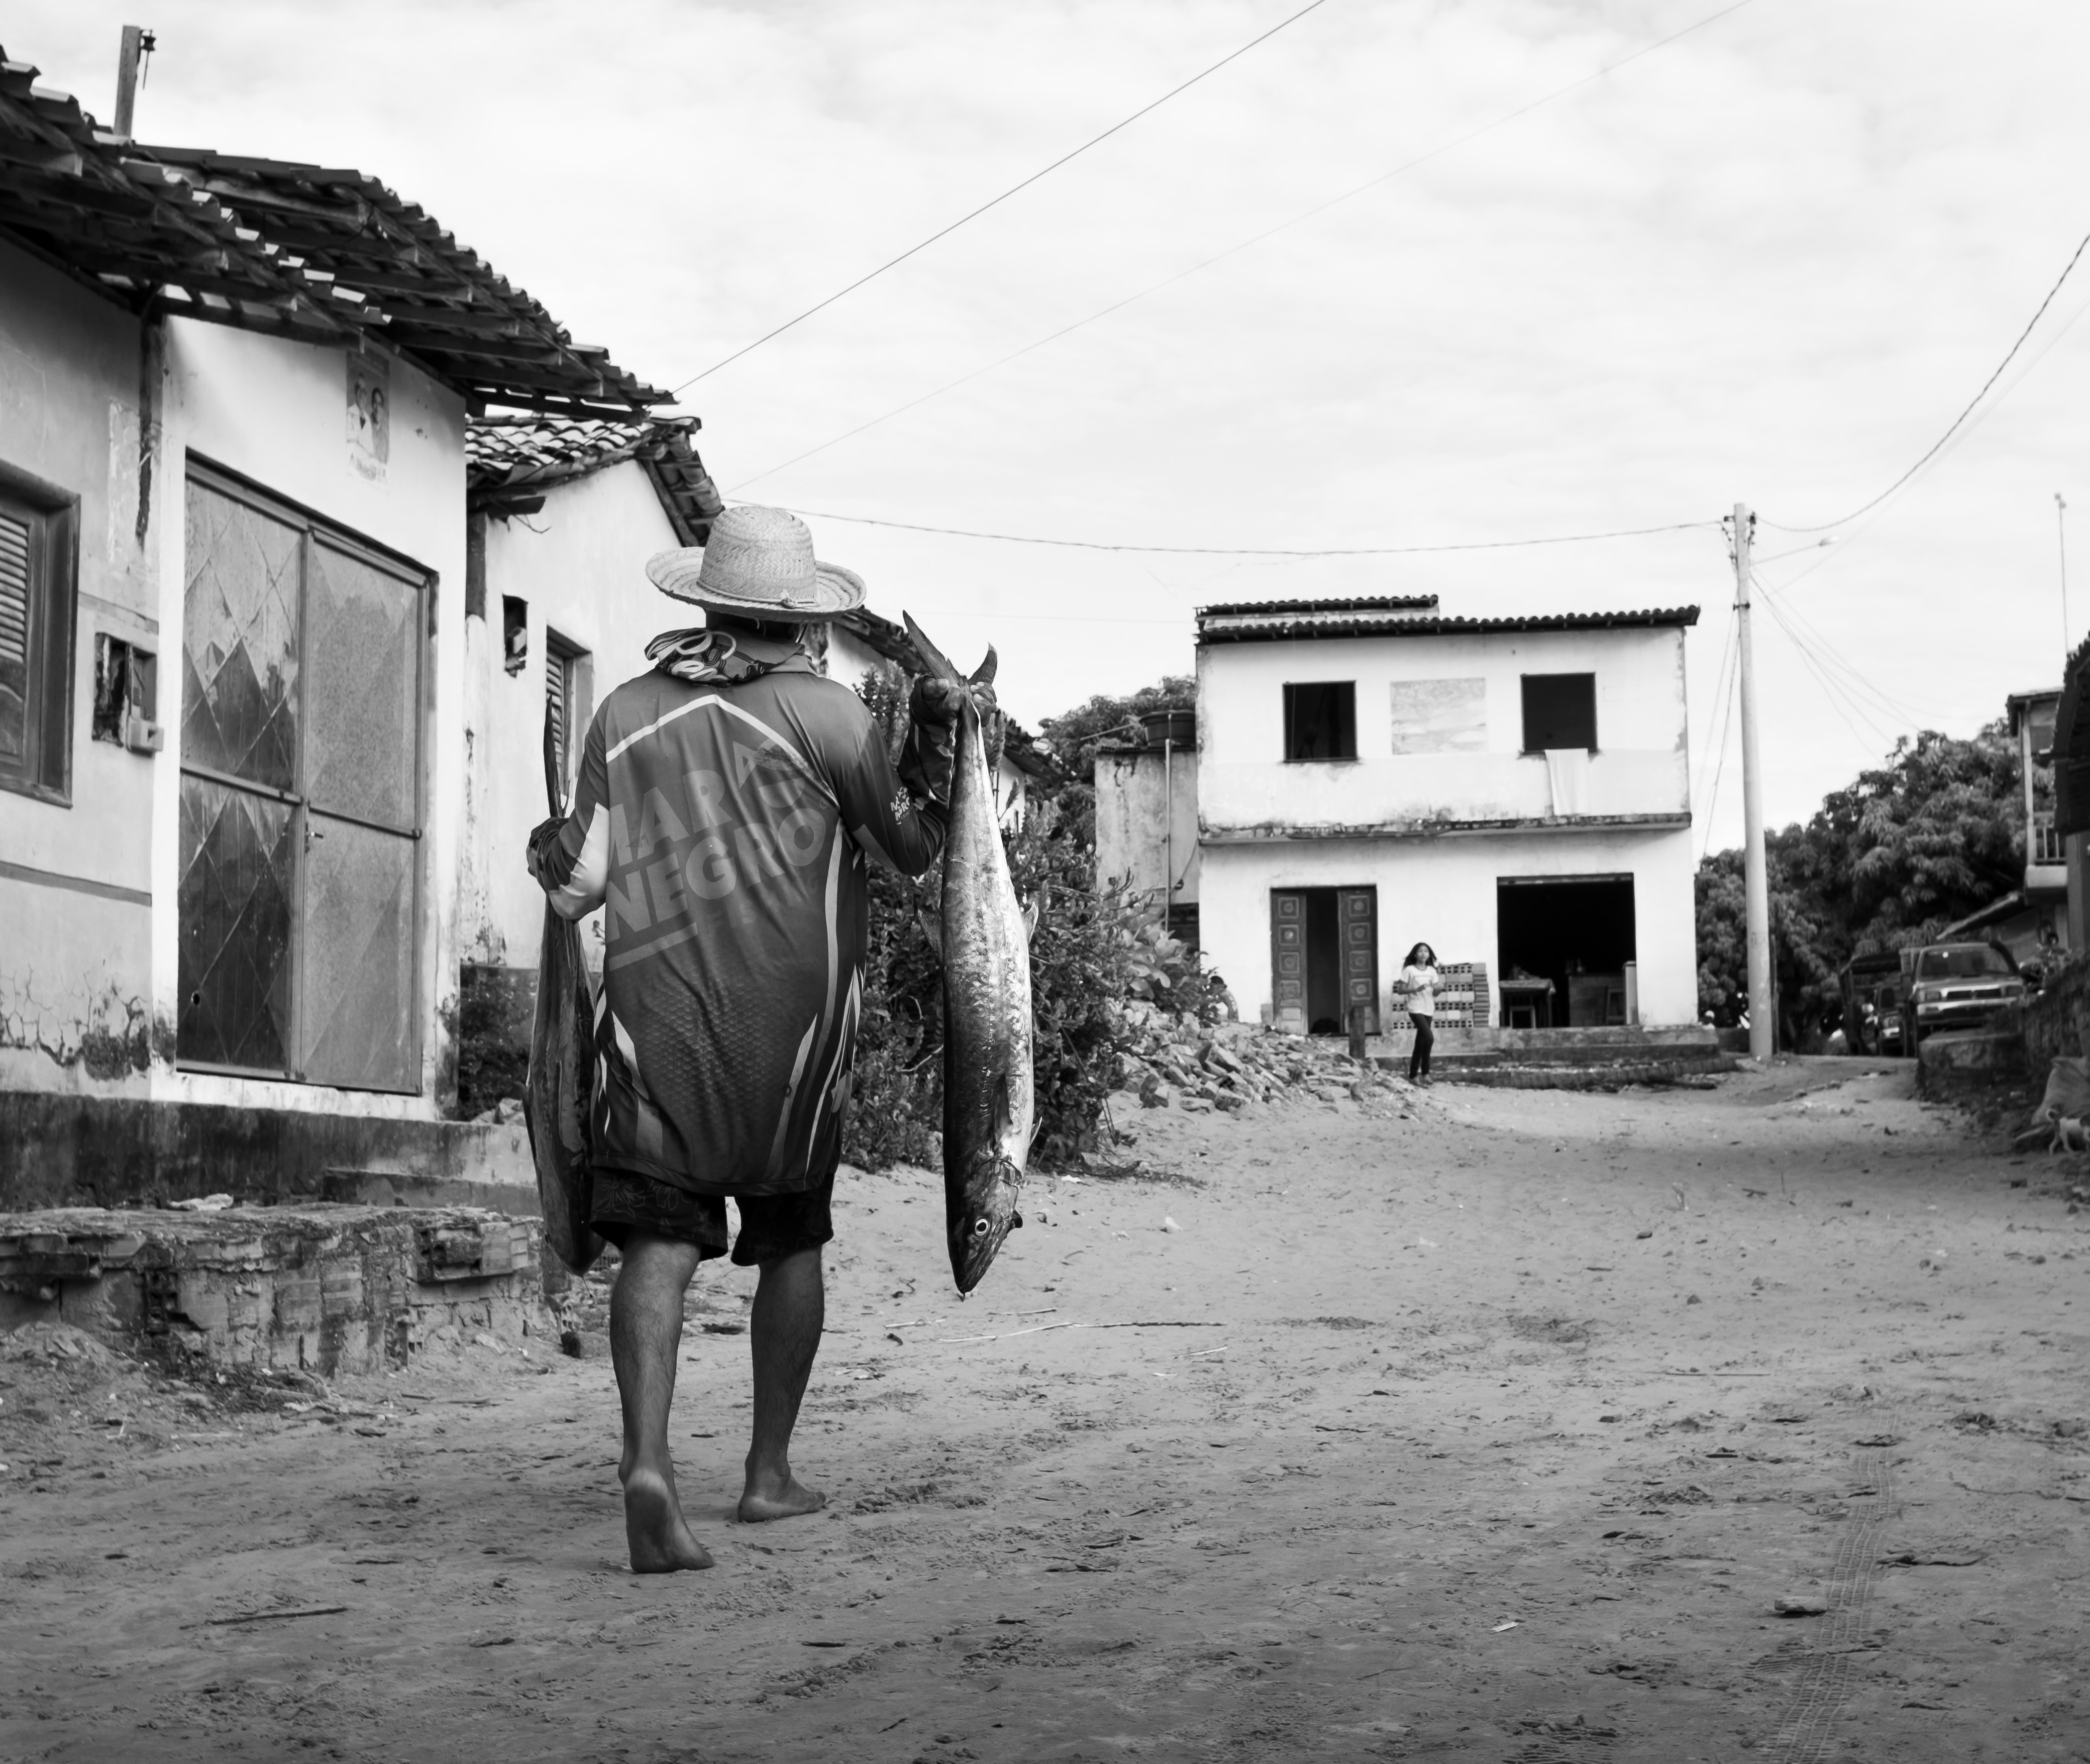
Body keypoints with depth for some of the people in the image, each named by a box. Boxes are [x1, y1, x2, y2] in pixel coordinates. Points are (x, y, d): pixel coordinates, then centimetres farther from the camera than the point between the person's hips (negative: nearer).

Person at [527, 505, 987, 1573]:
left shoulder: (625, 715, 8)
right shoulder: (821, 712, -1)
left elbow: (579, 884, 9)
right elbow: (912, 850, 7)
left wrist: (545, 851, 30)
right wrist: (935, 739, 16)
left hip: (654, 1011, 1)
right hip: (791, 1018, -1)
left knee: (658, 1241, -4)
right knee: (792, 1241, 15)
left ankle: (647, 1461, -24)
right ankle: (769, 1472, 21)